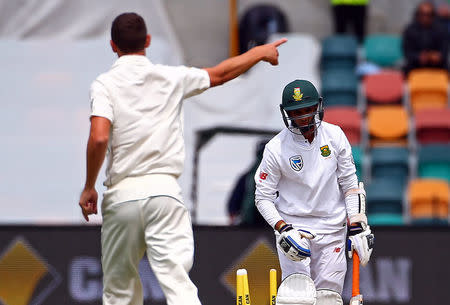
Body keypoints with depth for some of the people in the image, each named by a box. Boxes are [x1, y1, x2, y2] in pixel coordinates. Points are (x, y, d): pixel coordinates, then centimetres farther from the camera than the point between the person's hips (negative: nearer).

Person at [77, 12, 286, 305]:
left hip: (122, 194, -1)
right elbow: (219, 74, 24)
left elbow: (99, 138, -15)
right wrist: (260, 52, 40)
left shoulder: (104, 84, -1)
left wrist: (89, 187, -3)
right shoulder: (171, 78, 8)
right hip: (165, 191, 1)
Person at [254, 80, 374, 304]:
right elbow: (263, 197, -3)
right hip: (292, 226, -2)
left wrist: (357, 227, 0)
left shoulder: (334, 136, 0)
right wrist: (283, 229, -18)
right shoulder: (276, 149, -9)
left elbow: (349, 184, 7)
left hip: (331, 231, 2)